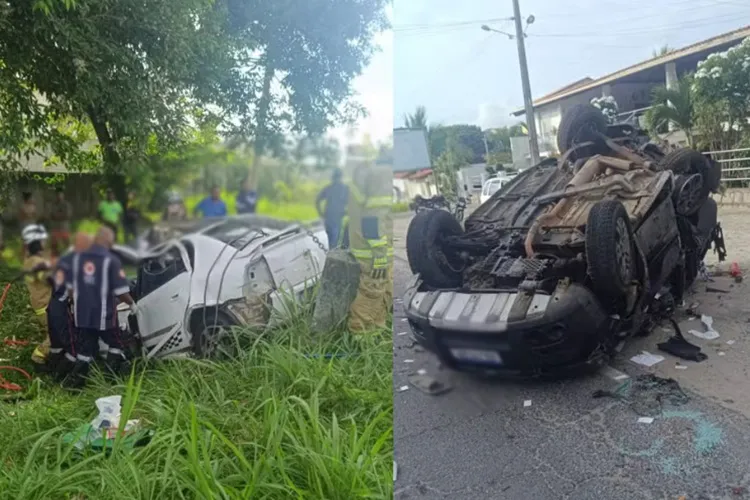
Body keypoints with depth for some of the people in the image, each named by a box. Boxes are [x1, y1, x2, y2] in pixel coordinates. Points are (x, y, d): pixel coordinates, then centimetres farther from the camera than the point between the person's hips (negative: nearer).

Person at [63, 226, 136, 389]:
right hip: (104, 315, -5)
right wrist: (132, 304, 1)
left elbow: (70, 287, 9)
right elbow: (120, 291, -17)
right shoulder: (111, 260, -16)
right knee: (116, 347, 15)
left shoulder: (77, 257, 1)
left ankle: (75, 380, 17)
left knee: (84, 350, 16)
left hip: (82, 314, 5)